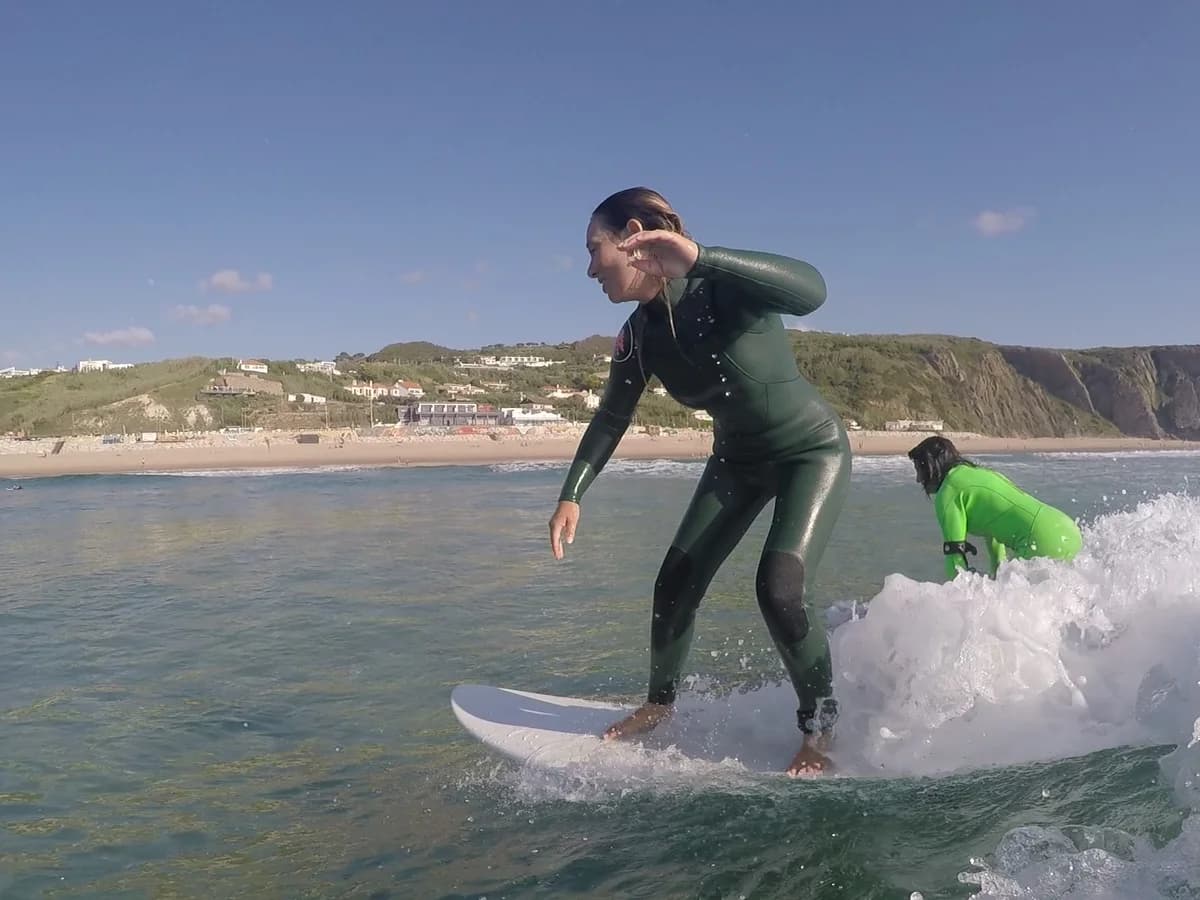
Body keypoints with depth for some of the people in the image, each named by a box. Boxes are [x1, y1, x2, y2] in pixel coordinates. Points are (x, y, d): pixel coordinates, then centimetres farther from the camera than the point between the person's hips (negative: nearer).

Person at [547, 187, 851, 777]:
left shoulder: (723, 288, -29)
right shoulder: (638, 337, -10)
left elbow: (810, 291, -49)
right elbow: (611, 418, 3)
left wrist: (700, 258, -58)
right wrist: (571, 494, -5)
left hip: (812, 451, -6)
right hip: (738, 460, 6)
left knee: (780, 589, -21)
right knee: (676, 583, 2)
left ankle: (820, 729, 2)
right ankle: (659, 704, 26)